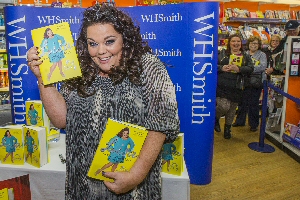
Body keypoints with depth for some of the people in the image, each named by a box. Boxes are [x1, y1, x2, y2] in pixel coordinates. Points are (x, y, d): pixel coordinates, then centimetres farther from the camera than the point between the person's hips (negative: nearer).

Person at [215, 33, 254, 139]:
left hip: (236, 88, 3)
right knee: (224, 106, -14)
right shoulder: (222, 53, 4)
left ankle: (227, 129, 32)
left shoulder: (246, 56, 10)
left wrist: (238, 69, -19)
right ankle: (215, 117, 20)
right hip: (221, 85, -3)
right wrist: (221, 68, -18)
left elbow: (250, 69, -3)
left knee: (232, 109, 12)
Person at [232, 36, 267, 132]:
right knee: (242, 102, 11)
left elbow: (263, 66, -13)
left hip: (255, 83, -3)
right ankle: (240, 121, 25)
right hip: (244, 81, 3)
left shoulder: (262, 55, 2)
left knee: (253, 104, 4)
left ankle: (254, 124, 17)